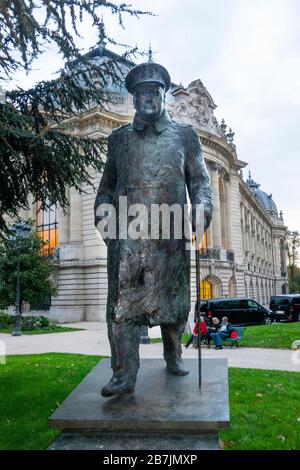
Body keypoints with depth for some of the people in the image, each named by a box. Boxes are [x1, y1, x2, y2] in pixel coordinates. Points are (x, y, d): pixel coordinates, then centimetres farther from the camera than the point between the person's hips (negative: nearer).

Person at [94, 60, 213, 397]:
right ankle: (124, 375, 2)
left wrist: (202, 210, -8)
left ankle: (173, 356, 31)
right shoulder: (119, 138, 16)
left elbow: (199, 180, 10)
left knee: (172, 301, 10)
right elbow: (107, 184, 18)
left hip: (170, 236, 0)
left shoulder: (184, 135, 13)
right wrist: (102, 215, 3)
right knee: (122, 304, -6)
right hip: (126, 235, 1)